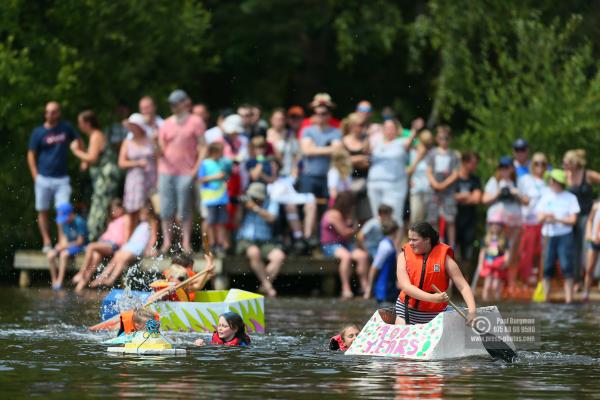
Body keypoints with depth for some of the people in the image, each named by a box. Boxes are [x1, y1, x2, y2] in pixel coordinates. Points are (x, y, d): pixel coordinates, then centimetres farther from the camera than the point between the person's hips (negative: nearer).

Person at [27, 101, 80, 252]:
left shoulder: (66, 128, 4)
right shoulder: (38, 132, 0)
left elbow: (78, 141, 19)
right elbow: (31, 155, 3)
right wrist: (36, 176, -5)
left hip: (62, 179, 0)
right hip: (43, 178, 0)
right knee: (43, 211, 5)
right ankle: (47, 242, 14)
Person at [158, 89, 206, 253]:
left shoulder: (195, 122, 3)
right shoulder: (167, 124, 13)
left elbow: (202, 146, 1)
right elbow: (161, 148, 15)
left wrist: (196, 169, -7)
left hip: (186, 172, -3)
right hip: (166, 171, 3)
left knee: (184, 210, -3)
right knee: (166, 209, 1)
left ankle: (186, 242, 5)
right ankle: (167, 241, 9)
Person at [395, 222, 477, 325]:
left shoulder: (444, 258, -5)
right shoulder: (404, 255, -1)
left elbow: (463, 287, -6)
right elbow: (405, 286, -14)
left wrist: (471, 311, -23)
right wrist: (432, 298, -27)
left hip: (435, 315, -1)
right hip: (407, 309, 1)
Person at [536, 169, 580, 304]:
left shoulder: (570, 198, 2)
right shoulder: (546, 196, 11)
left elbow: (573, 220, -4)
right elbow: (540, 218, 9)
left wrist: (556, 219, -14)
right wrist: (545, 217, -13)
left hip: (565, 236, -3)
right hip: (548, 236, 3)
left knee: (567, 267, -8)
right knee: (546, 267, -1)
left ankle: (569, 298, -6)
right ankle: (545, 297, 3)